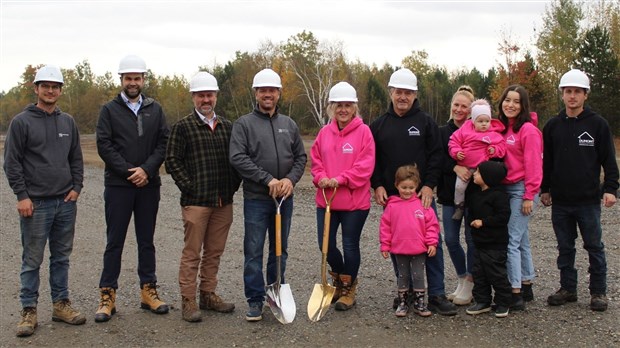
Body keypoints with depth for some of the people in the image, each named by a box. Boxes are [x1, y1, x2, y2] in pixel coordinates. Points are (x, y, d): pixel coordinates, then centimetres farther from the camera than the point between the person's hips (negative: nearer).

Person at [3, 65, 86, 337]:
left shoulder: (68, 122, 11)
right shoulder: (21, 122, -3)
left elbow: (76, 159, 15)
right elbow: (11, 162, -5)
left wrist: (76, 187, 3)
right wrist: (22, 195, -11)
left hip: (66, 202, 4)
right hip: (35, 203, -4)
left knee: (62, 257, 11)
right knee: (32, 260, 1)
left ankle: (61, 304, 21)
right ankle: (28, 311, 9)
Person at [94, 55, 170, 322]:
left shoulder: (155, 109, 9)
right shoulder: (110, 110, 2)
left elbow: (164, 143, 2)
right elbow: (104, 146, -6)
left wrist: (147, 170, -12)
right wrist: (130, 172, -13)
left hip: (149, 185, 2)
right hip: (118, 185, -2)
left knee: (146, 240, 10)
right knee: (114, 242, 2)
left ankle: (148, 291, 17)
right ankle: (107, 295, 7)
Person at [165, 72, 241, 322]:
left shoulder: (227, 127, 14)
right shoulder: (183, 127, -1)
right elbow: (172, 160, -5)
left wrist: (234, 185, 8)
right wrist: (189, 187, -10)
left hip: (223, 201, 5)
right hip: (196, 201, -5)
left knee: (214, 252, 11)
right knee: (192, 252, -2)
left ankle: (208, 294, 23)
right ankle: (188, 301, 4)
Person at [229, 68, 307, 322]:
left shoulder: (289, 124, 11)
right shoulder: (244, 124, -3)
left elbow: (301, 157, 11)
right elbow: (237, 158, -13)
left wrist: (290, 179, -9)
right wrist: (268, 180, -17)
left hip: (285, 198, 4)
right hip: (256, 198, -4)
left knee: (280, 250, 13)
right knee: (253, 251, 0)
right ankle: (255, 301, 9)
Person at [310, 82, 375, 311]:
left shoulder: (363, 131, -6)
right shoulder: (324, 132, 7)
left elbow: (365, 165, -12)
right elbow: (316, 160, 10)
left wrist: (340, 180, -18)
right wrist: (321, 178, -10)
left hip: (354, 200, -4)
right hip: (326, 199, 4)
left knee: (350, 245, 5)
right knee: (326, 244, 7)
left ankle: (348, 289, 24)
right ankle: (339, 280, 33)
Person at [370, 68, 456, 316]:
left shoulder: (426, 122, 4)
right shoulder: (379, 125, 10)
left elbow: (436, 156, 0)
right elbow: (372, 158, 10)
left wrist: (429, 186, -10)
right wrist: (377, 186, -2)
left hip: (422, 195, -2)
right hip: (391, 196, 2)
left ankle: (436, 295, 3)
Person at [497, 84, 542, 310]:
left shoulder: (528, 129, -10)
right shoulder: (502, 128, 13)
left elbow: (533, 165, -14)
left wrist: (529, 196, -16)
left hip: (521, 190, -8)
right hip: (504, 188, 8)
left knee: (512, 241, -10)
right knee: (521, 240, 15)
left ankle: (515, 295, -6)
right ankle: (526, 288, 24)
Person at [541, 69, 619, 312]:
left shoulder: (597, 124, -1)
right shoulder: (552, 126, 9)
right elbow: (547, 162, 14)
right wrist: (545, 189, 12)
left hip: (589, 200, -3)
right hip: (560, 200, 3)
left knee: (594, 246, 4)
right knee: (565, 247, 11)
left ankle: (599, 291, 13)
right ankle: (567, 288, 21)